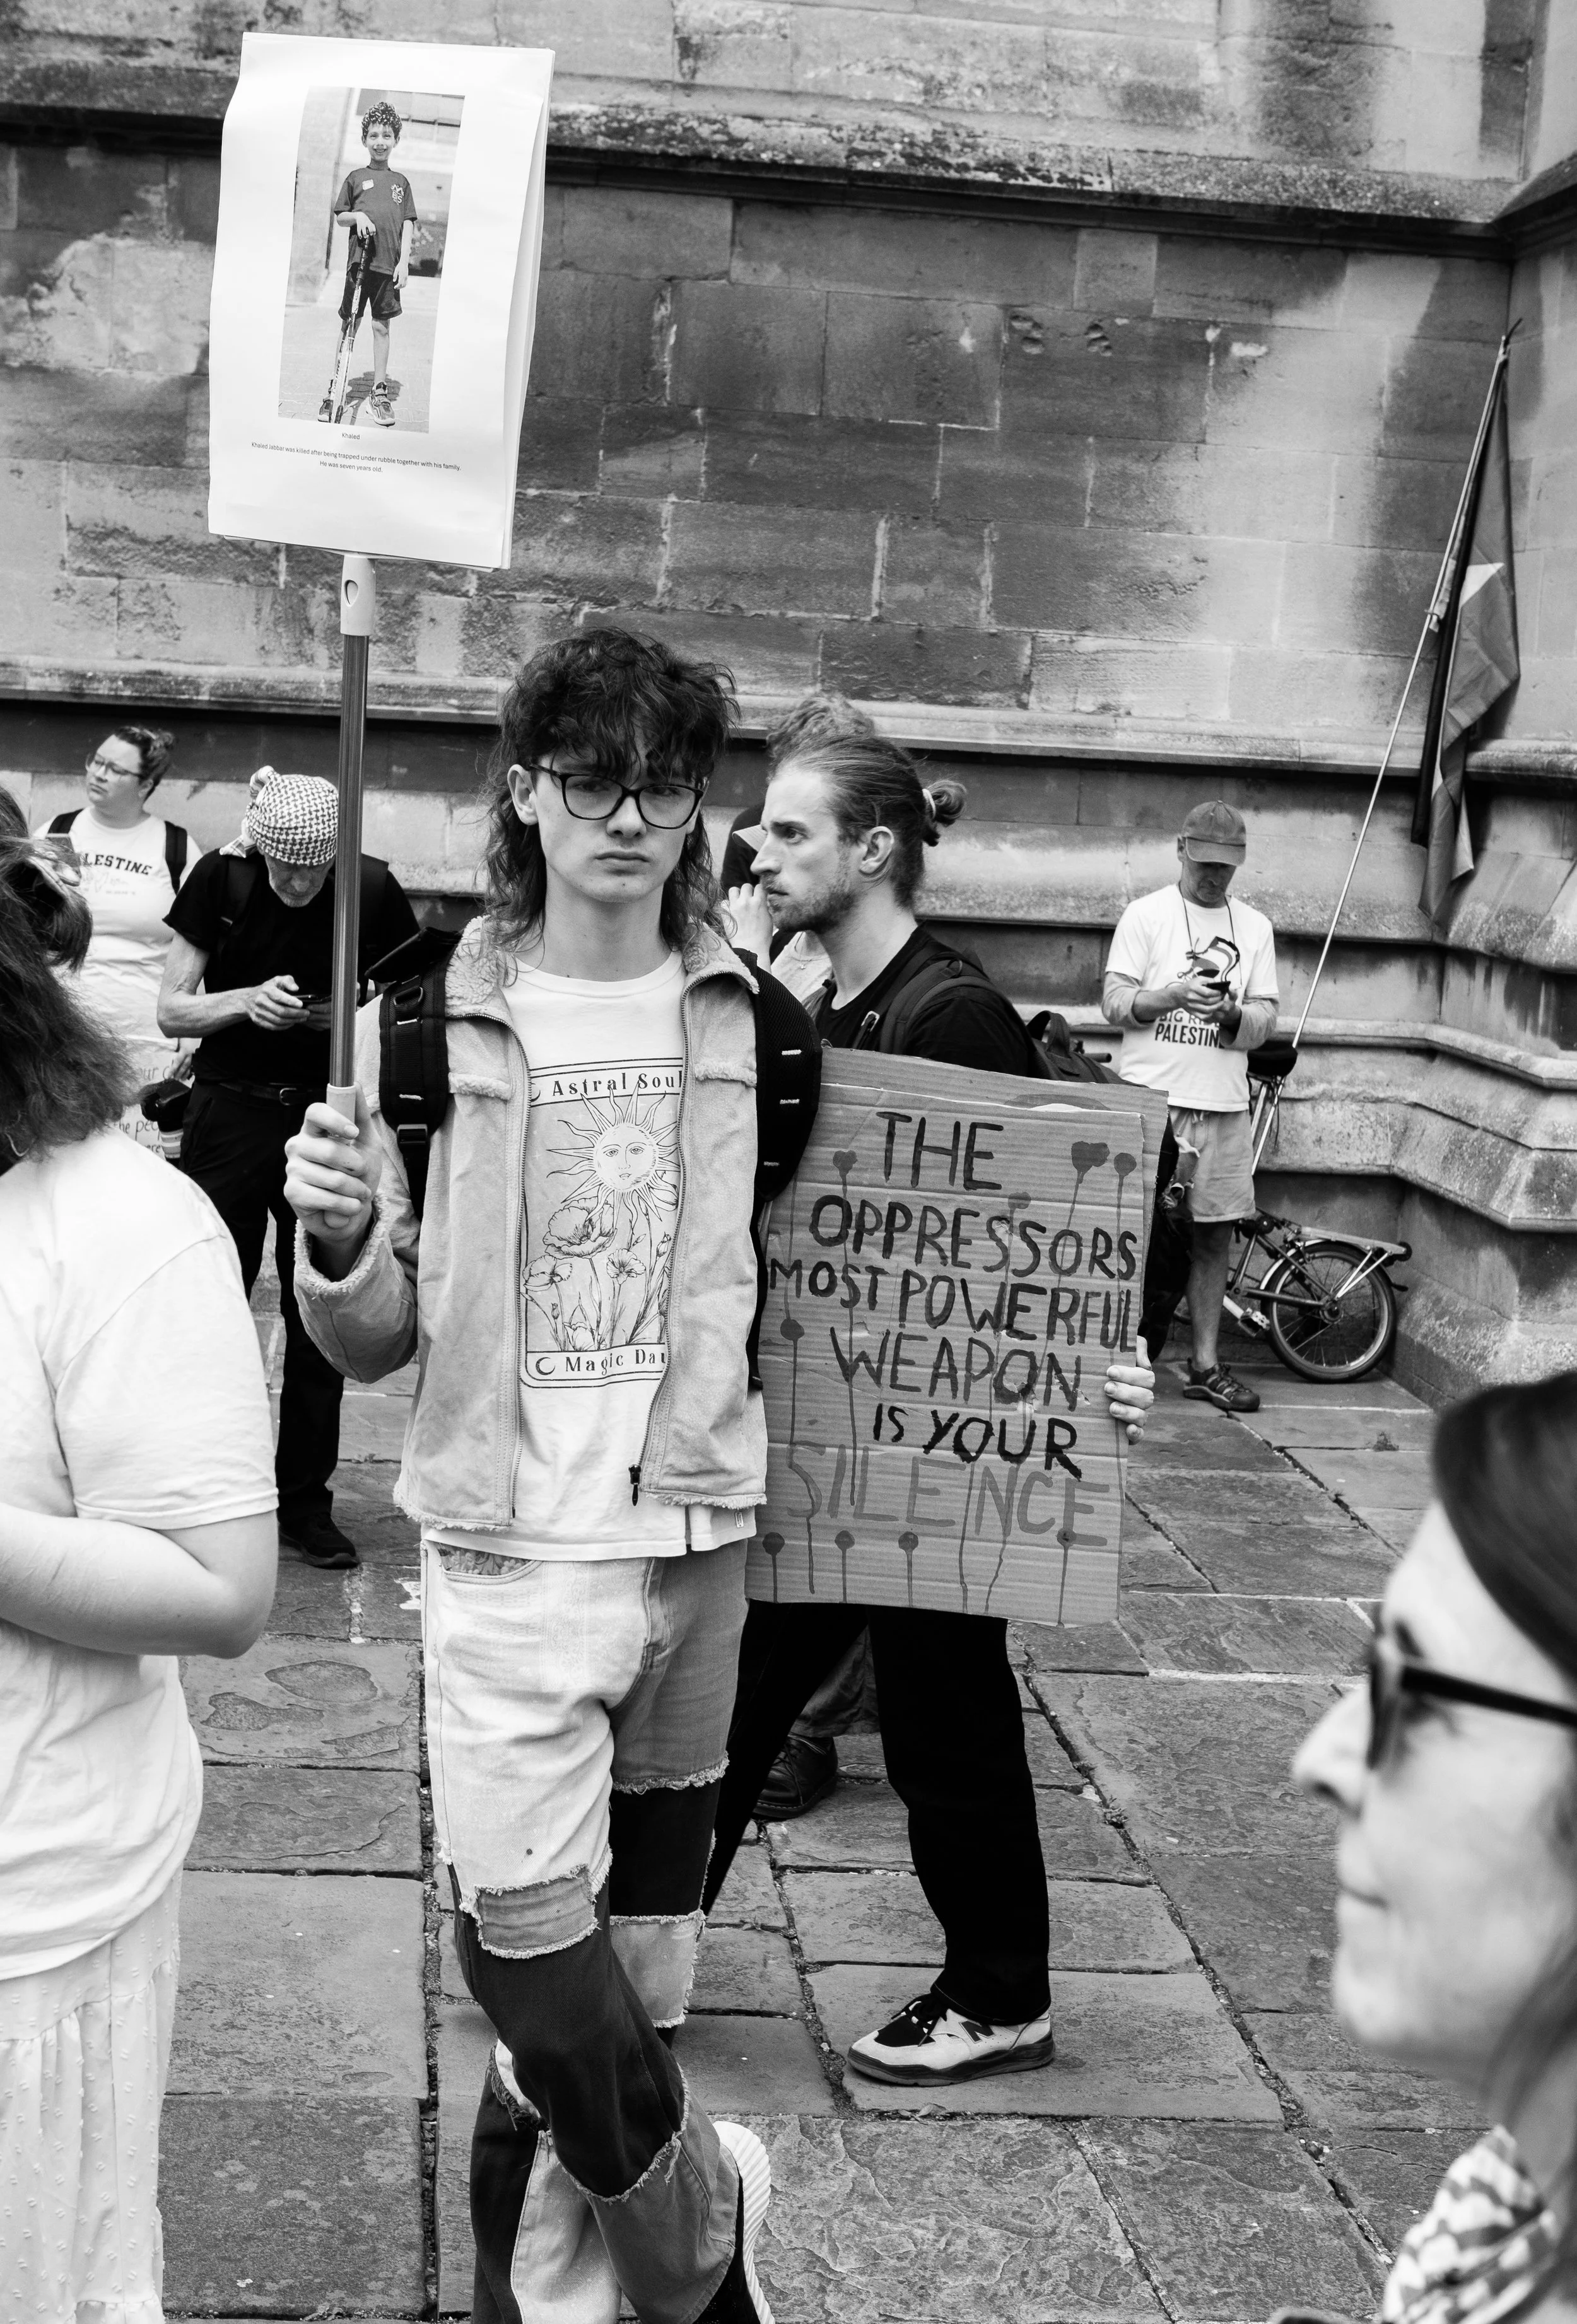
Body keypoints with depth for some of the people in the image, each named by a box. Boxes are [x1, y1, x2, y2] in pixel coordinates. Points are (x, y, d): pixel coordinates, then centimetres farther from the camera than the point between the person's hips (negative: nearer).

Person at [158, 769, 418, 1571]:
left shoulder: (372, 893, -7)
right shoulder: (219, 882, -6)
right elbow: (171, 1010, -3)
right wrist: (247, 1000, -21)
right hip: (229, 1113, 0)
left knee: (320, 1320, 4)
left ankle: (305, 1503, 16)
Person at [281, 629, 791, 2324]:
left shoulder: (750, 1021, 2)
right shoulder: (439, 1020, -5)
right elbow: (370, 1345, -2)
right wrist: (336, 1241, -22)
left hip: (701, 1548, 3)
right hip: (517, 1562, -2)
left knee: (632, 1990, 12)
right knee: (552, 1998, -4)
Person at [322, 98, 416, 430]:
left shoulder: (401, 181, 9)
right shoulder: (356, 178, 6)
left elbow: (408, 224, 7)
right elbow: (339, 216, 10)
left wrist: (404, 261, -2)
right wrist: (357, 217, -11)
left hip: (389, 264, 1)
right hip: (359, 260, -1)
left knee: (382, 326, 5)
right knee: (349, 325, 1)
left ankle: (380, 393, 10)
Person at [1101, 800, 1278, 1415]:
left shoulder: (1255, 927, 13)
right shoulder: (1146, 914, 3)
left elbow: (1264, 1024, 8)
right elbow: (1114, 1003, -2)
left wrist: (1230, 1012, -15)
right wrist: (1175, 995, -19)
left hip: (1223, 1104, 3)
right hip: (1151, 1096, -3)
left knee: (1214, 1236, 5)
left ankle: (1206, 1364, 13)